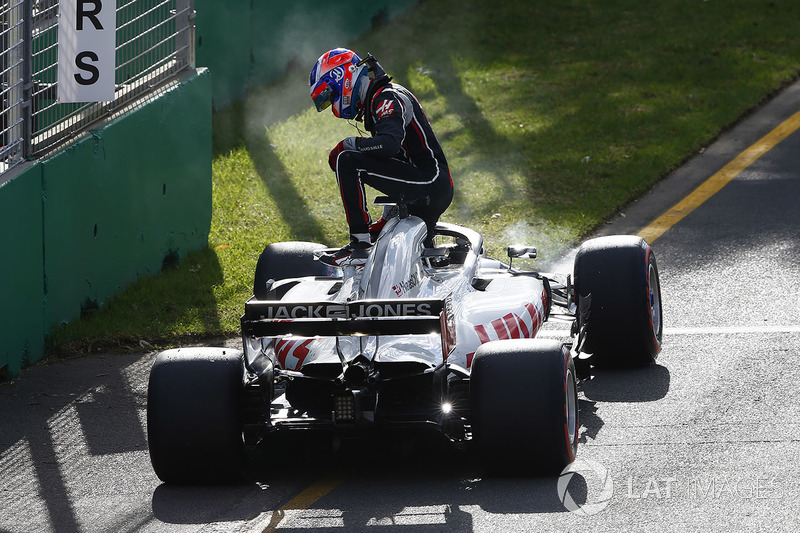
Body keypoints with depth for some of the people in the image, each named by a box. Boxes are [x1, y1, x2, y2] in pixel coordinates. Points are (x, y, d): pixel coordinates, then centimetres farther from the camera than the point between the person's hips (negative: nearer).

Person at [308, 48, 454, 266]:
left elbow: (390, 144, -30)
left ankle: (360, 241, -19)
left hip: (430, 182, -10)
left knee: (346, 161, -18)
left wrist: (350, 143, -13)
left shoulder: (387, 98, -11)